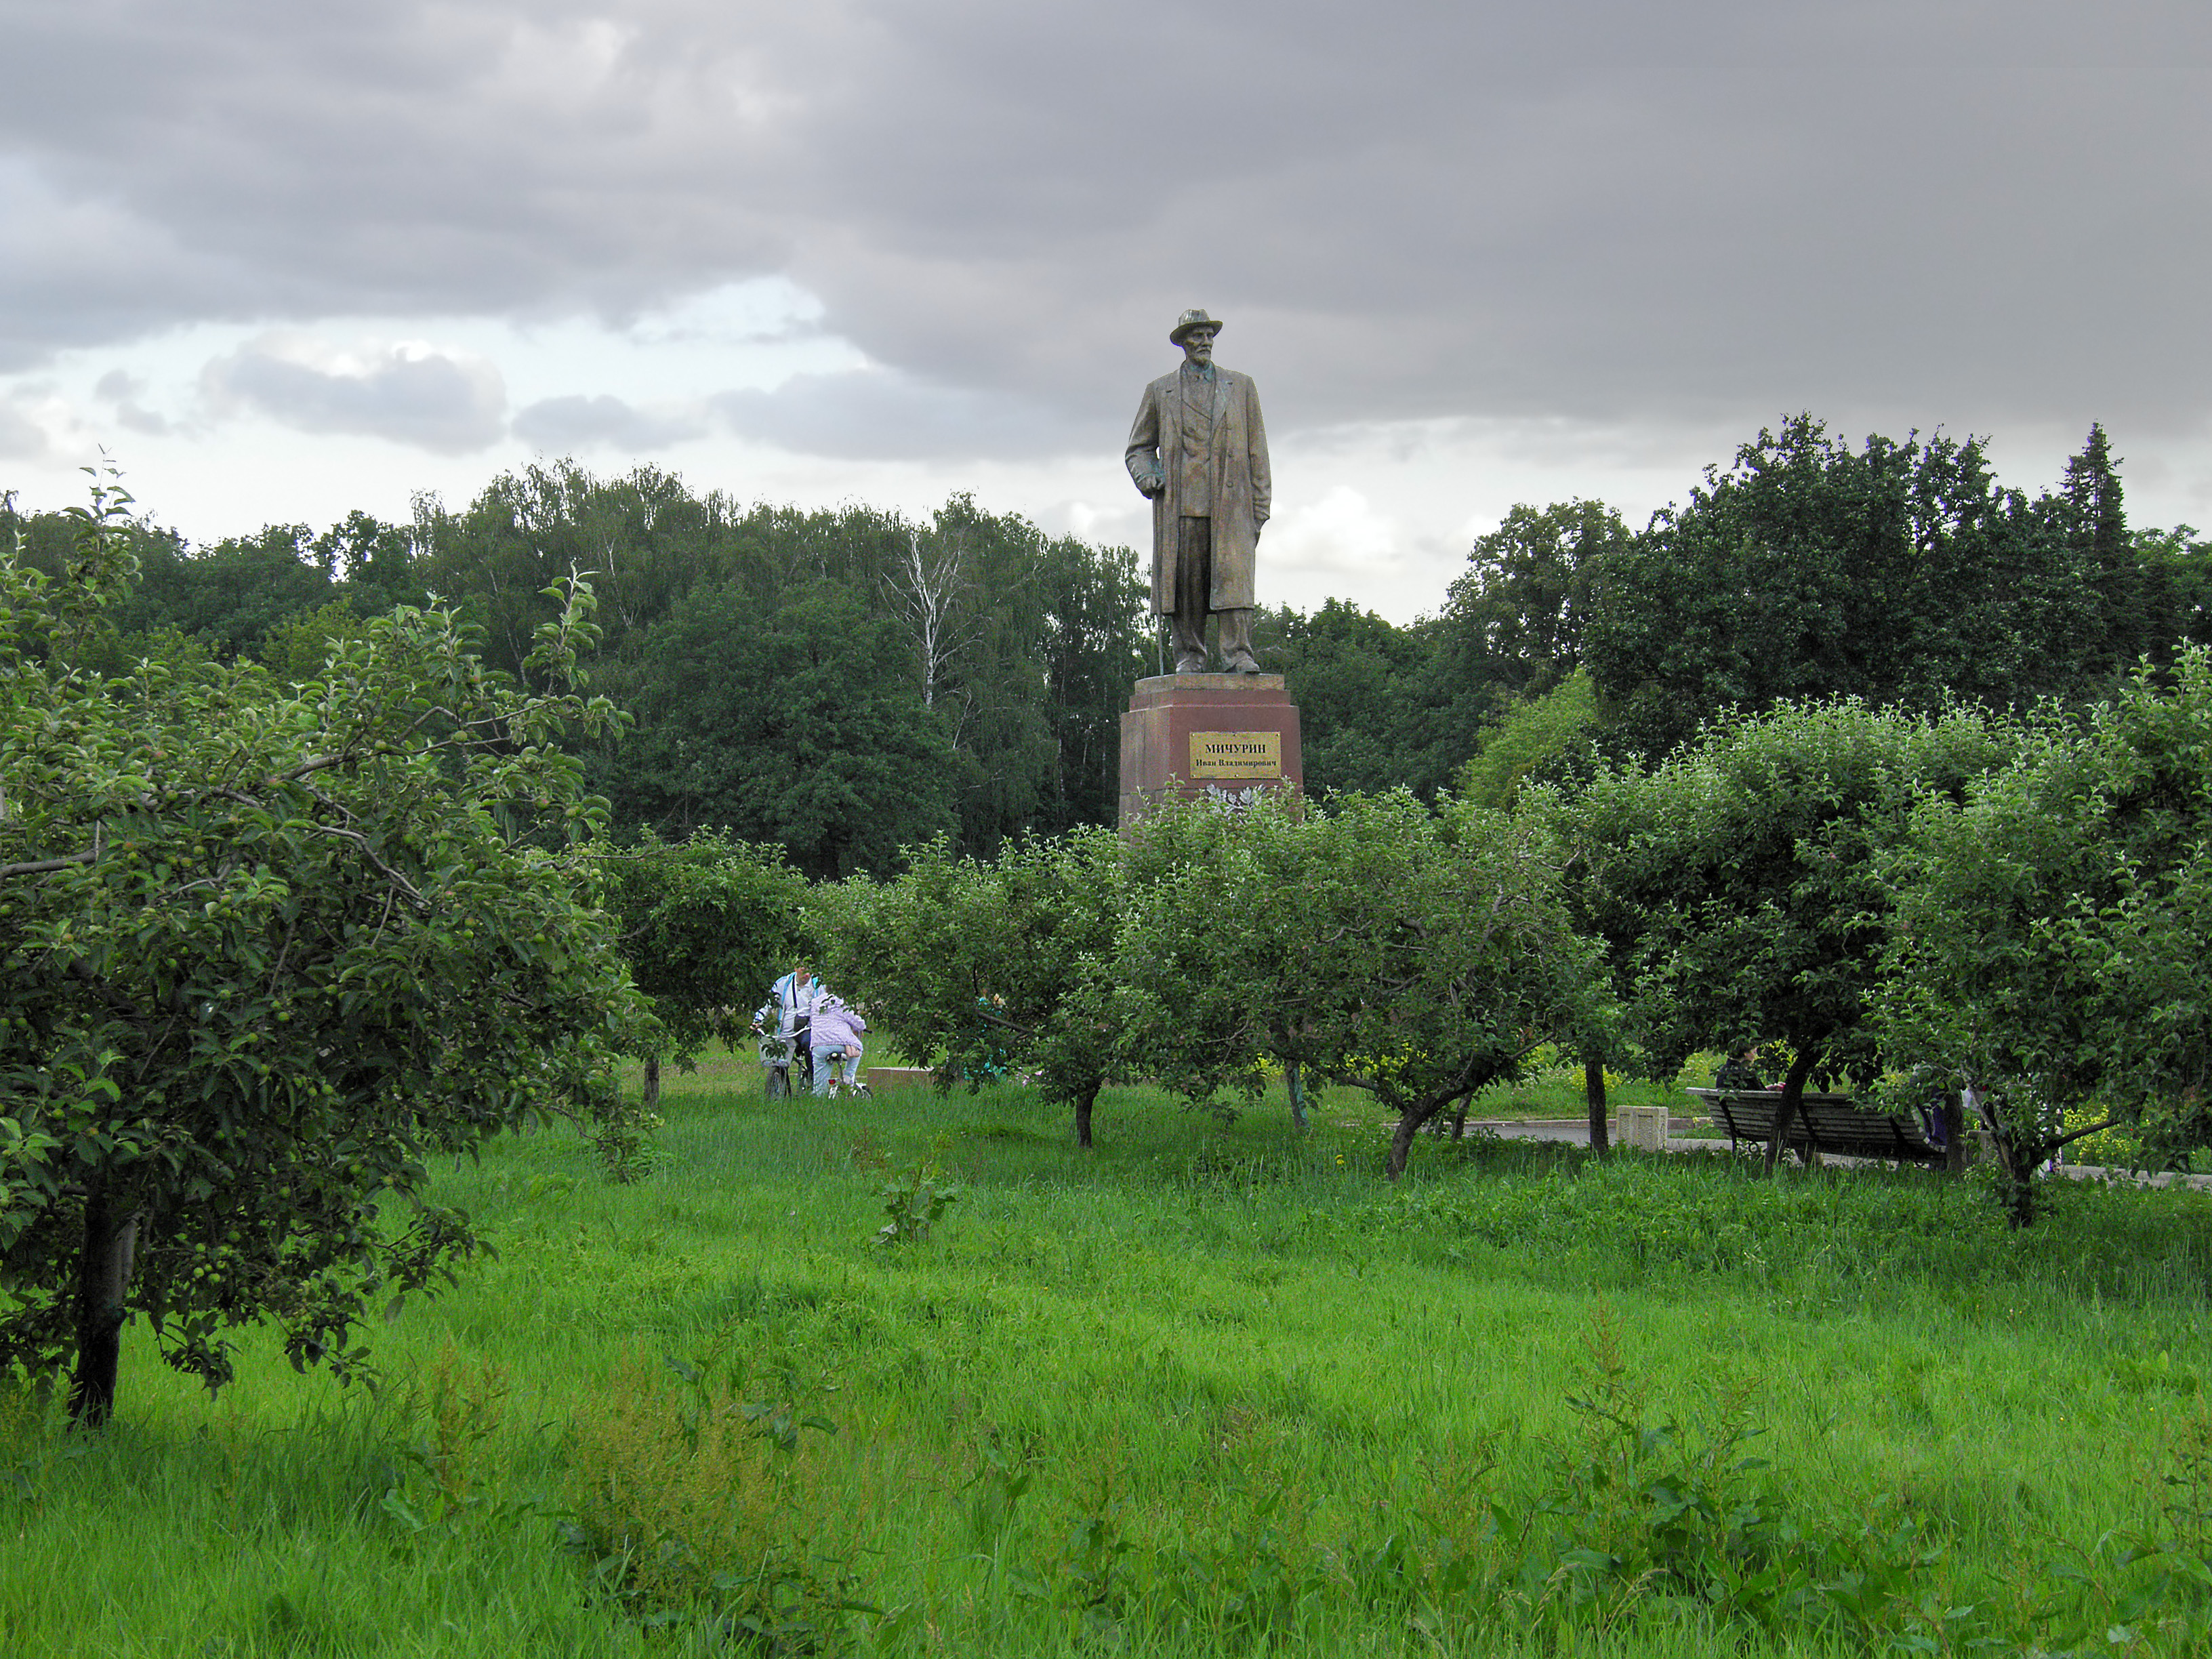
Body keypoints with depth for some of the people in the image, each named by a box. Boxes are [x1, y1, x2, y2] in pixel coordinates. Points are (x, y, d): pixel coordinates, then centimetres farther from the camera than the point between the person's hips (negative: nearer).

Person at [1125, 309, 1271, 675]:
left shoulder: (1241, 387, 16)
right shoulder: (1160, 391, 15)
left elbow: (1257, 450, 13)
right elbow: (1138, 448, 19)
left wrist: (1260, 506, 6)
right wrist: (1147, 476, -4)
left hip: (1230, 504, 0)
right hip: (1179, 505, 0)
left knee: (1234, 574, -12)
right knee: (1184, 581, -2)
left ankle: (1238, 653, -15)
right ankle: (1189, 655, 4)